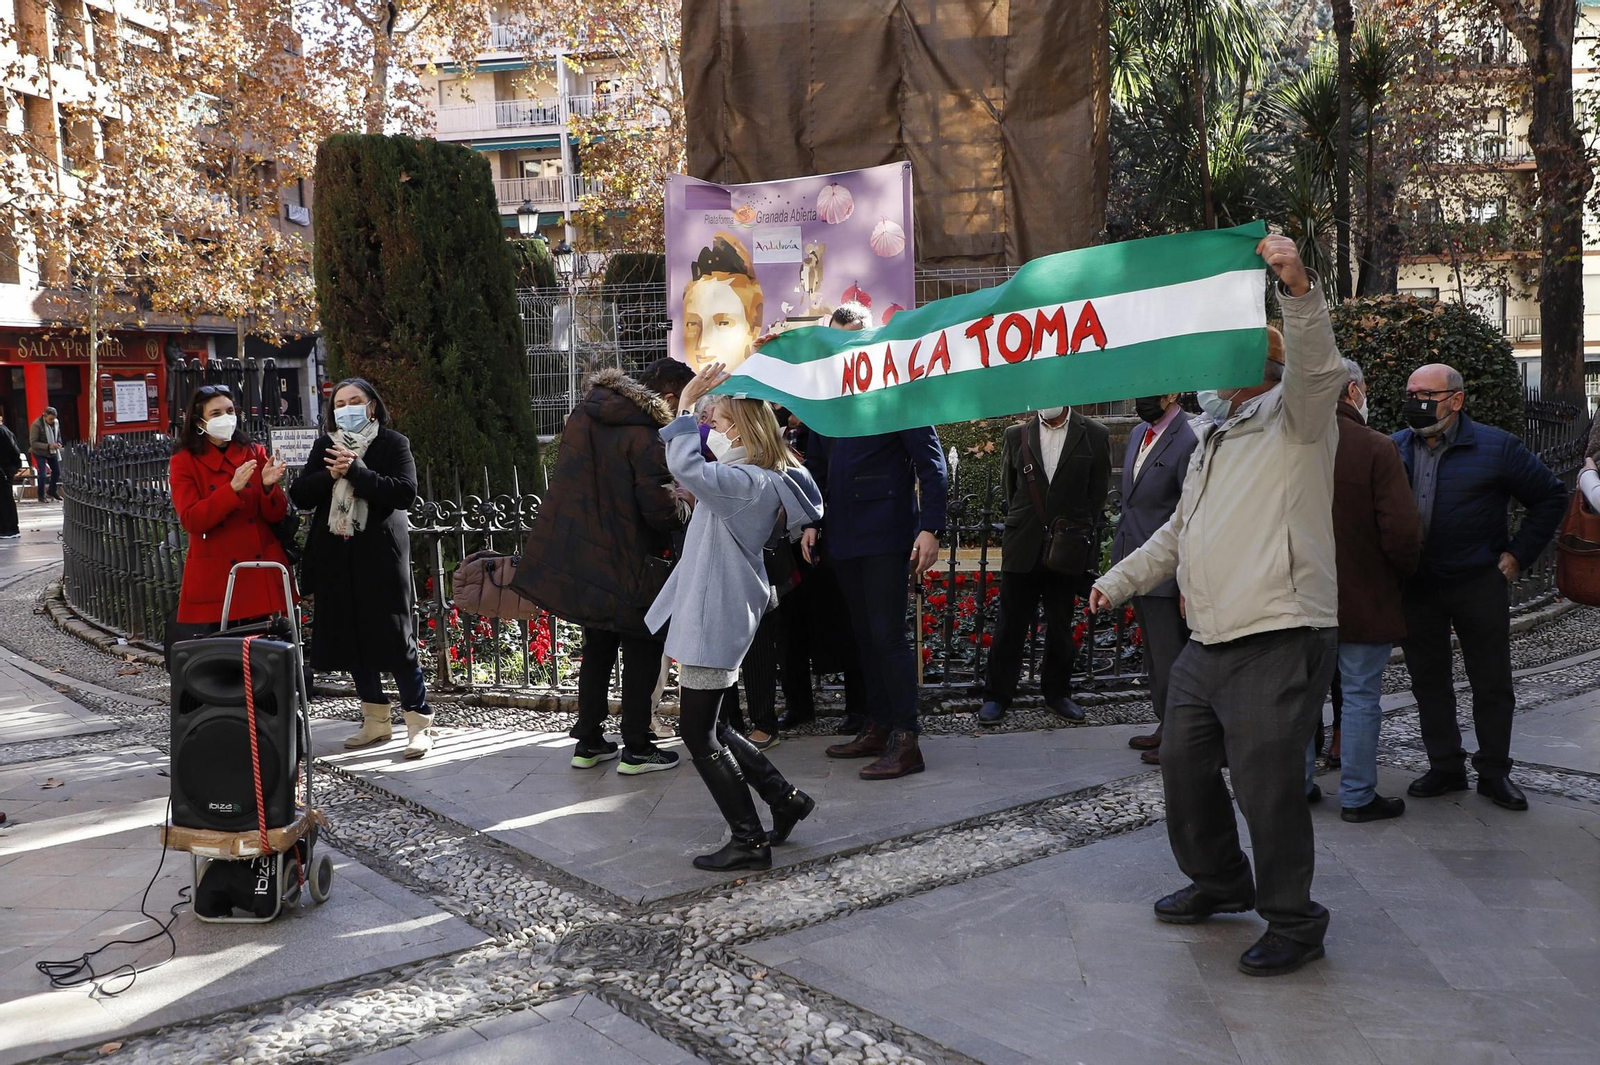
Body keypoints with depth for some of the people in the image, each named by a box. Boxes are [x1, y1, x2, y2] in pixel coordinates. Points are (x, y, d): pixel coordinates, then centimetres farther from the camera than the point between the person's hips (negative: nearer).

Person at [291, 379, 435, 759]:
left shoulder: (393, 443, -1)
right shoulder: (324, 446, 13)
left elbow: (405, 492, -15)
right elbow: (300, 495, 5)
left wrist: (355, 471, -19)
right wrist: (330, 475, -12)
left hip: (381, 555, -5)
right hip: (336, 557, 5)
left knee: (395, 639, -6)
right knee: (351, 638, 8)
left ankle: (419, 723, 1)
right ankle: (376, 721, 20)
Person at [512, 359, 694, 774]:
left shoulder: (583, 417, 7)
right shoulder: (645, 436, -18)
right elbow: (659, 510, -21)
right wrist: (687, 513, -1)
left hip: (579, 557, 7)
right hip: (627, 566, -7)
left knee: (597, 648, 19)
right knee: (641, 651, 7)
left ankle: (588, 742, 25)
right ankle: (636, 749, 12)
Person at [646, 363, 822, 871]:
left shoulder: (749, 481, -19)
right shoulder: (756, 480, 13)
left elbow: (687, 468, -36)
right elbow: (696, 464, 29)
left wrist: (686, 404, -24)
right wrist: (689, 406, 17)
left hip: (716, 616, -11)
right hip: (710, 612, 11)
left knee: (698, 734, -3)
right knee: (704, 728, 18)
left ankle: (749, 842, 5)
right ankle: (785, 798, 24)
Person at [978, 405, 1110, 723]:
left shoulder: (1094, 435, 1)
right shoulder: (1016, 434, 4)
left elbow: (1098, 494, 4)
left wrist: (1083, 536, 2)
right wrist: (1022, 524, 10)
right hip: (1023, 547, 1)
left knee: (1061, 625, 10)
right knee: (1011, 624, 4)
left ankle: (1057, 692, 25)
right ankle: (997, 695, 13)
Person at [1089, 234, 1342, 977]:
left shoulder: (1294, 419, -1)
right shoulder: (1213, 443, 24)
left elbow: (1318, 368, -24)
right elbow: (1177, 533, 30)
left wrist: (1298, 288, -39)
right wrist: (1120, 581, 24)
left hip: (1277, 641, -9)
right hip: (1208, 640, 9)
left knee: (1267, 784, -5)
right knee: (1183, 763, 17)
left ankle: (1293, 923, 15)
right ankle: (1218, 881, 39)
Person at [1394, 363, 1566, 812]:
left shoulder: (1495, 447, -6)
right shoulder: (1393, 448, 4)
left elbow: (1551, 496, 3)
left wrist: (1518, 554, -2)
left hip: (1480, 585, -3)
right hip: (1415, 587, 3)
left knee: (1492, 683, 6)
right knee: (1428, 682, 9)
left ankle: (1495, 772, 19)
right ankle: (1445, 767, 21)